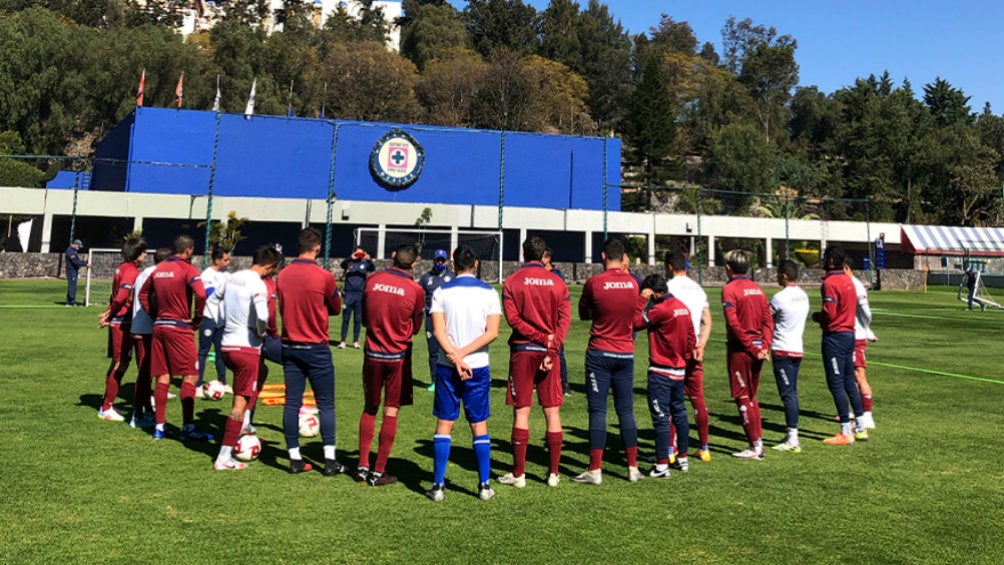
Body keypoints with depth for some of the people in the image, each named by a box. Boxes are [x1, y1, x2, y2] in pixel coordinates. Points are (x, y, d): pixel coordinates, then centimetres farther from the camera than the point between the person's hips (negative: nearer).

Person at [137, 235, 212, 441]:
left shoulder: (159, 269, 12)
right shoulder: (187, 269, -9)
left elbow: (143, 294, 21)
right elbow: (200, 294, -23)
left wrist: (155, 314, 17)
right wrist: (197, 319, -10)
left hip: (159, 326, 7)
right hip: (180, 328, -7)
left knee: (162, 376, 10)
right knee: (190, 376, -1)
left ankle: (159, 426, 13)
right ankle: (188, 427, -3)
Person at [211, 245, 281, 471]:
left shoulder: (233, 278, 9)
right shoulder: (258, 285, -16)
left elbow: (213, 300, 22)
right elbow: (262, 316, -29)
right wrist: (262, 332, -9)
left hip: (227, 344, 8)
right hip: (246, 348, -8)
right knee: (240, 402, -1)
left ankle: (243, 425, 24)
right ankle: (224, 458, 0)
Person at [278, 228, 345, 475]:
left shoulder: (282, 275, 0)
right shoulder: (324, 276, -13)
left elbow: (283, 307, 12)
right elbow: (336, 308, 2)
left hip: (290, 346, 4)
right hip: (316, 348, -4)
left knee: (292, 402, 7)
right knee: (326, 404, 3)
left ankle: (295, 458, 11)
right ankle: (330, 460, 4)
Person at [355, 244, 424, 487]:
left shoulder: (372, 281, -3)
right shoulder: (415, 290, -10)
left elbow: (364, 319, 9)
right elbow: (416, 327, 4)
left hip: (372, 354, 3)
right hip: (398, 357, -3)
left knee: (369, 409, 16)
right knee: (391, 412, 5)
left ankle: (363, 466, 16)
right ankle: (378, 472, 8)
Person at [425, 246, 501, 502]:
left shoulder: (442, 292, 0)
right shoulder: (489, 293, 1)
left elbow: (438, 331, -9)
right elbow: (492, 332, -8)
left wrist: (455, 357, -13)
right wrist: (464, 354, -10)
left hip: (447, 366, 0)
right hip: (478, 367, 0)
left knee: (444, 424, 6)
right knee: (479, 425, 8)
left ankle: (438, 485, 6)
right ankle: (484, 485, 11)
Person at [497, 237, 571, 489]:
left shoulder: (512, 282, 0)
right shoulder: (558, 283, 5)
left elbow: (512, 317, -9)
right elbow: (565, 319, -4)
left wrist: (541, 336, -7)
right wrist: (551, 347, -9)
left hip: (522, 350, -1)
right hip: (549, 352, 2)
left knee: (521, 412, 2)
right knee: (552, 412, 7)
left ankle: (518, 474, 5)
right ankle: (553, 473, 10)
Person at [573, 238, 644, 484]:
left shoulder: (594, 283, -10)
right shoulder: (633, 283, 1)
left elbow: (583, 314, 3)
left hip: (599, 353, -3)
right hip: (626, 353, 4)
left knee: (597, 411, -1)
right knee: (626, 411, 11)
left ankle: (595, 470, -1)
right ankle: (633, 467, 14)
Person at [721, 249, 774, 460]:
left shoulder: (730, 289, -10)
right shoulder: (757, 288, 11)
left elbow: (734, 323, -18)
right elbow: (768, 320, 5)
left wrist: (752, 347, -13)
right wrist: (765, 346, -1)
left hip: (741, 350, -7)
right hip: (757, 350, 7)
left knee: (743, 398, 1)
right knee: (751, 397, 17)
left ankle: (755, 446, 2)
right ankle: (758, 443, 18)